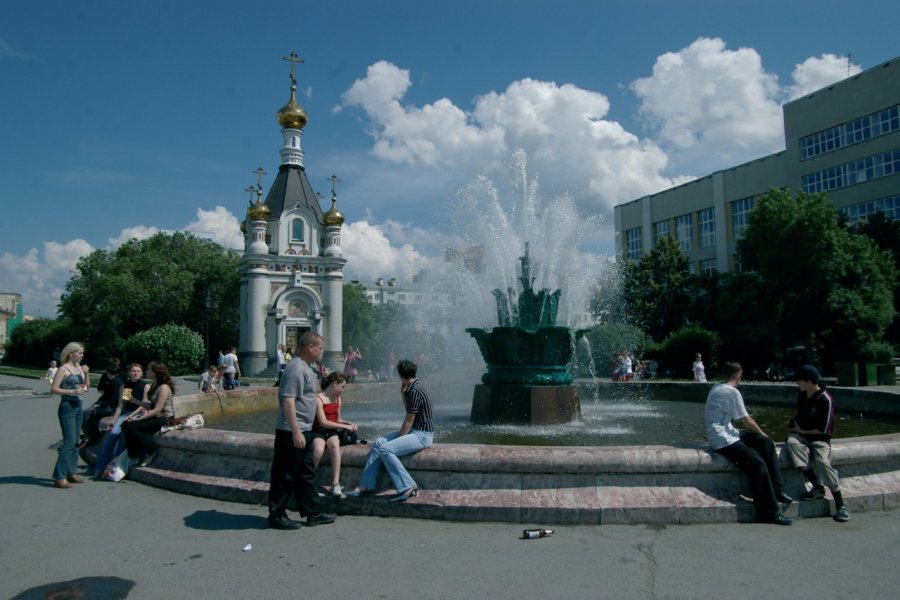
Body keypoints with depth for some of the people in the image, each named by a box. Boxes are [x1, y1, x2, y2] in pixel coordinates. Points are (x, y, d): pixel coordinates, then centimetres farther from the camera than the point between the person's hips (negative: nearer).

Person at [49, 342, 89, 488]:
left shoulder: (79, 368, 11)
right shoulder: (63, 369, -9)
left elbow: (87, 387, 15)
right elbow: (53, 389, -13)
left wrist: (86, 374, 1)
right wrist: (73, 391, -21)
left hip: (78, 407, 8)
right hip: (67, 407, -8)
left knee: (75, 442, 11)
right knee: (69, 442, -11)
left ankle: (72, 473, 18)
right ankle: (59, 477, -7)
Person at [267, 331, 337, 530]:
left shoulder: (305, 367, 14)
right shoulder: (296, 368, -18)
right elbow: (288, 402, -25)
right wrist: (296, 432, -26)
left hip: (303, 431, 10)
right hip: (292, 433, -10)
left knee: (306, 474, 15)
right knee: (285, 476, 1)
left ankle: (313, 513, 23)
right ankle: (277, 516, 13)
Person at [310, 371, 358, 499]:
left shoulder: (338, 398, 12)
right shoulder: (318, 398, -11)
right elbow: (323, 422, -17)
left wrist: (349, 423, -1)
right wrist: (345, 426, -16)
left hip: (332, 432, 5)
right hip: (318, 431, -5)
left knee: (335, 445, -31)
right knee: (318, 450, -35)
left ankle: (335, 484, -34)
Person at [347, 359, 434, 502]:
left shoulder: (415, 391, -18)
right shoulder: (411, 389, 11)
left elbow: (409, 421, -16)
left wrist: (398, 439, -8)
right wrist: (403, 393, 15)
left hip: (422, 435, -10)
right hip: (414, 431, 10)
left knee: (385, 449, -23)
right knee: (379, 443, 0)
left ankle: (407, 487, -16)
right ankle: (365, 486, -1)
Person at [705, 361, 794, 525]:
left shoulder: (717, 388, 13)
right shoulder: (732, 392, -14)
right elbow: (747, 421, -7)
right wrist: (762, 434, 10)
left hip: (727, 433, 10)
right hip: (723, 440, -10)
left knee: (766, 443, 9)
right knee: (757, 464, -18)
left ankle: (775, 491, 10)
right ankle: (769, 513, -12)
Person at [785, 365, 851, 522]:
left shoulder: (825, 400, -16)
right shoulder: (801, 394, 4)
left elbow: (823, 430, -13)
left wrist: (802, 430, -8)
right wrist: (794, 422, 7)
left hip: (819, 439, -5)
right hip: (801, 435, 5)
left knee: (823, 463, -30)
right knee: (791, 442, -30)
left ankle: (841, 506, -16)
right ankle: (818, 487, -24)